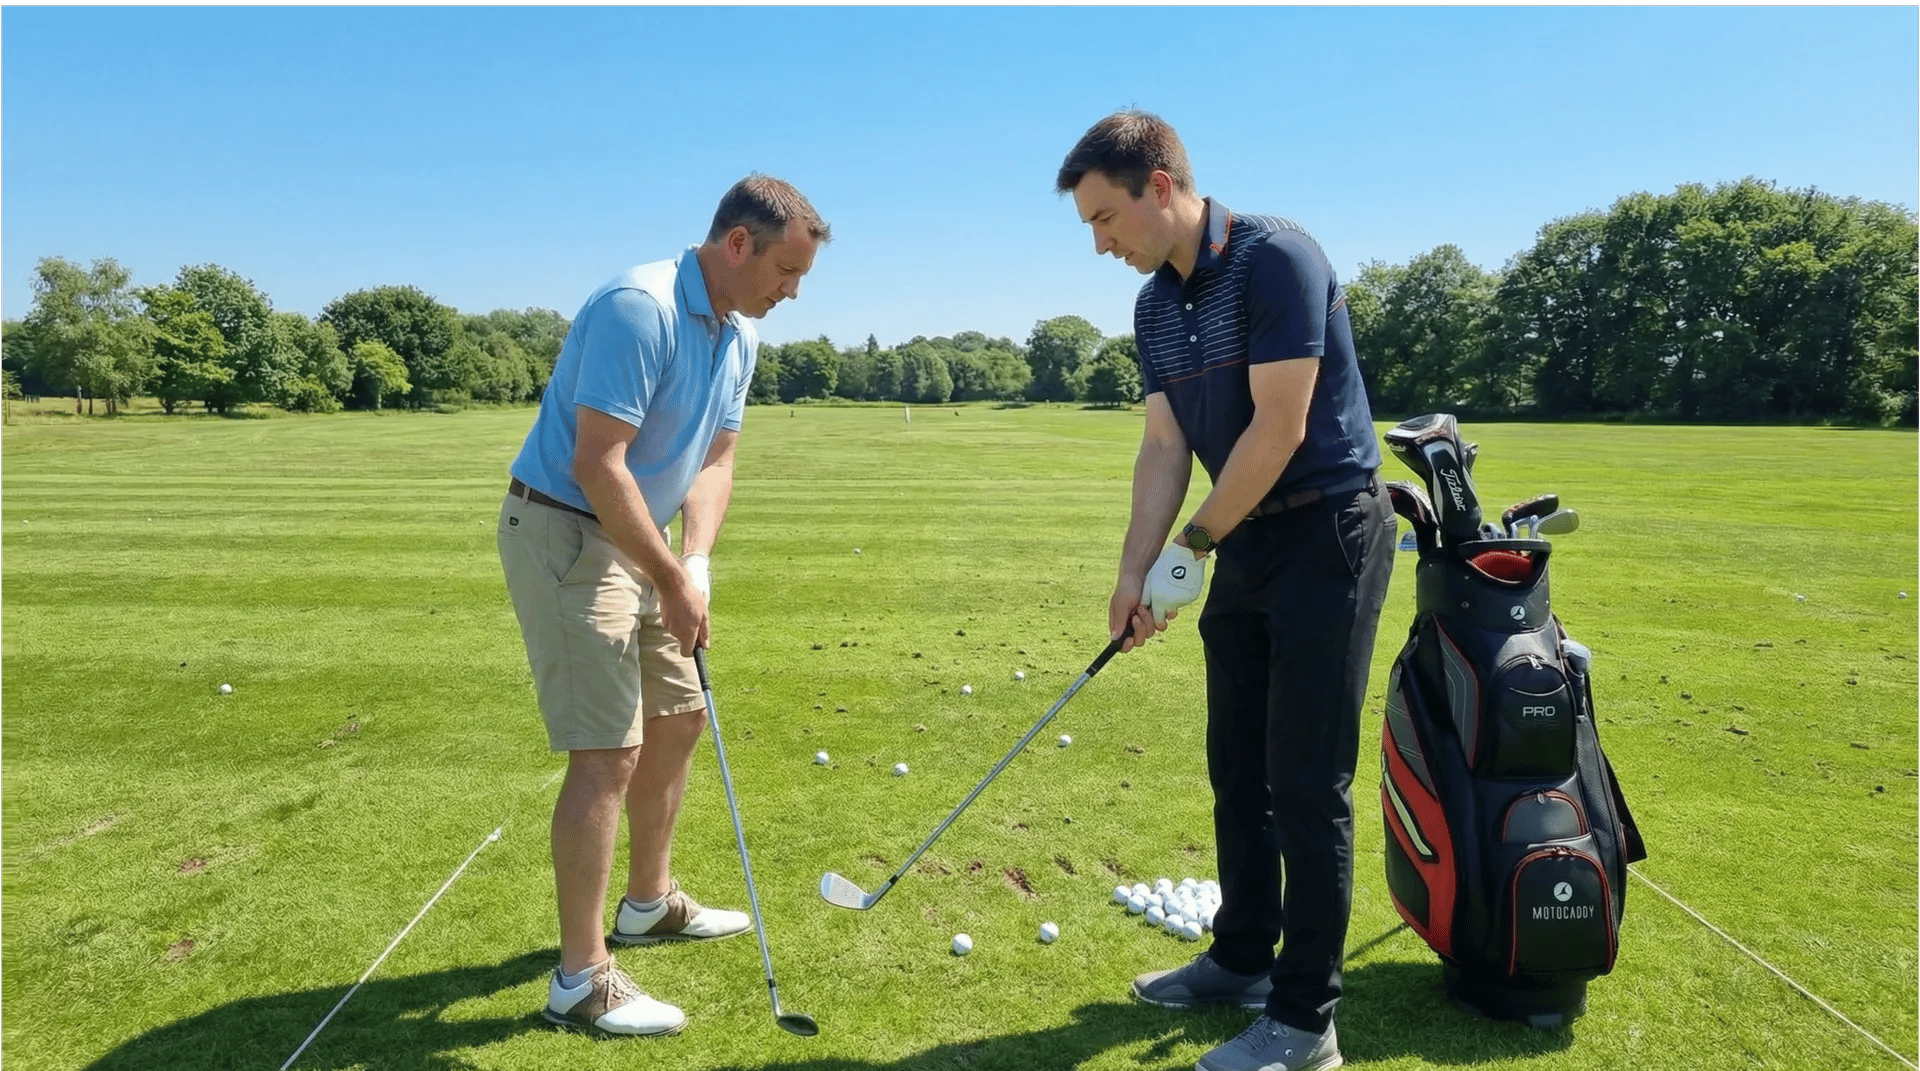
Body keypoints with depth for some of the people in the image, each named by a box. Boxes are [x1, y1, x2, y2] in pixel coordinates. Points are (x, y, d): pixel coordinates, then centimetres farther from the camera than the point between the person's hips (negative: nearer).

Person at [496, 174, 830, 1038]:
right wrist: (672, 583, -21)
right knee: (608, 750, -10)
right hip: (563, 535, -9)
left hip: (633, 541, 10)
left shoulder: (740, 336, 7)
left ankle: (650, 903, 33)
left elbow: (715, 458, 7)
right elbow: (597, 464, -26)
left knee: (678, 718, 15)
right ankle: (581, 980, 3)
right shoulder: (638, 307, -22)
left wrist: (695, 563, -8)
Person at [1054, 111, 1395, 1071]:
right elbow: (1165, 447, 8)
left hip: (1328, 532, -8)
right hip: (1246, 544, 8)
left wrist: (1193, 547, -13)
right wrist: (1135, 569, 0)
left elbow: (1279, 428, -21)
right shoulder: (1154, 305, 8)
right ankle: (1243, 958, 30)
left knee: (1306, 780, -4)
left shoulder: (1276, 257, -17)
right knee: (1237, 766, 14)